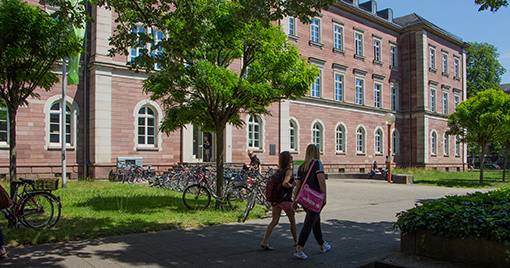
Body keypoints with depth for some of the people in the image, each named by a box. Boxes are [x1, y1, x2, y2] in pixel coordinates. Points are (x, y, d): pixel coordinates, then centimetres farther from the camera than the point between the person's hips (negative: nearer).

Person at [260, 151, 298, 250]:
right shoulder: (289, 171, -13)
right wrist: (292, 185, -10)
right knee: (292, 221, 13)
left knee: (274, 221, 5)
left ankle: (264, 242, -6)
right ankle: (296, 241, 28)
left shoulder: (278, 170, 10)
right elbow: (284, 183, -27)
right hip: (286, 199, -6)